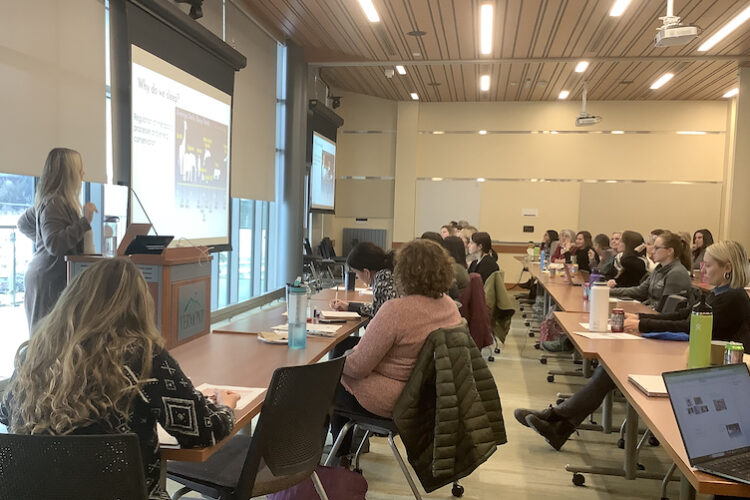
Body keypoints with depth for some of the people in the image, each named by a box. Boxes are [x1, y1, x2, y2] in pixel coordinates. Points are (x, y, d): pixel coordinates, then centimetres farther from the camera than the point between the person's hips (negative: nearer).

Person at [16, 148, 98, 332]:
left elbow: (23, 224, 29)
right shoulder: (54, 203, -16)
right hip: (49, 282, -10)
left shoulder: (47, 200, 14)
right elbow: (54, 244, -24)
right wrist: (84, 221, -23)